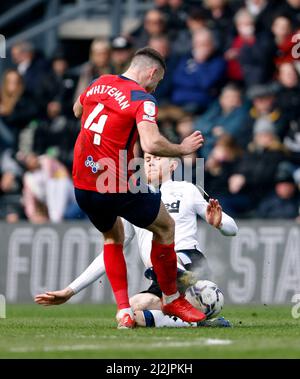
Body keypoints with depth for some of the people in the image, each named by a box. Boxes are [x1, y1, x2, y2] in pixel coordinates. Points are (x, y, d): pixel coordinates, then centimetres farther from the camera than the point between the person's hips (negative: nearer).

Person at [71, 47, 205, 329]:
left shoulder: (99, 84, 9)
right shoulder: (142, 99, -12)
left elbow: (77, 110, 31)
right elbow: (151, 144, -27)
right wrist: (183, 149, -11)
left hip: (82, 186, 7)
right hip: (117, 187, -6)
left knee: (112, 237, 30)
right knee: (165, 227, 18)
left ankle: (123, 310, 19)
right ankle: (171, 299, 29)